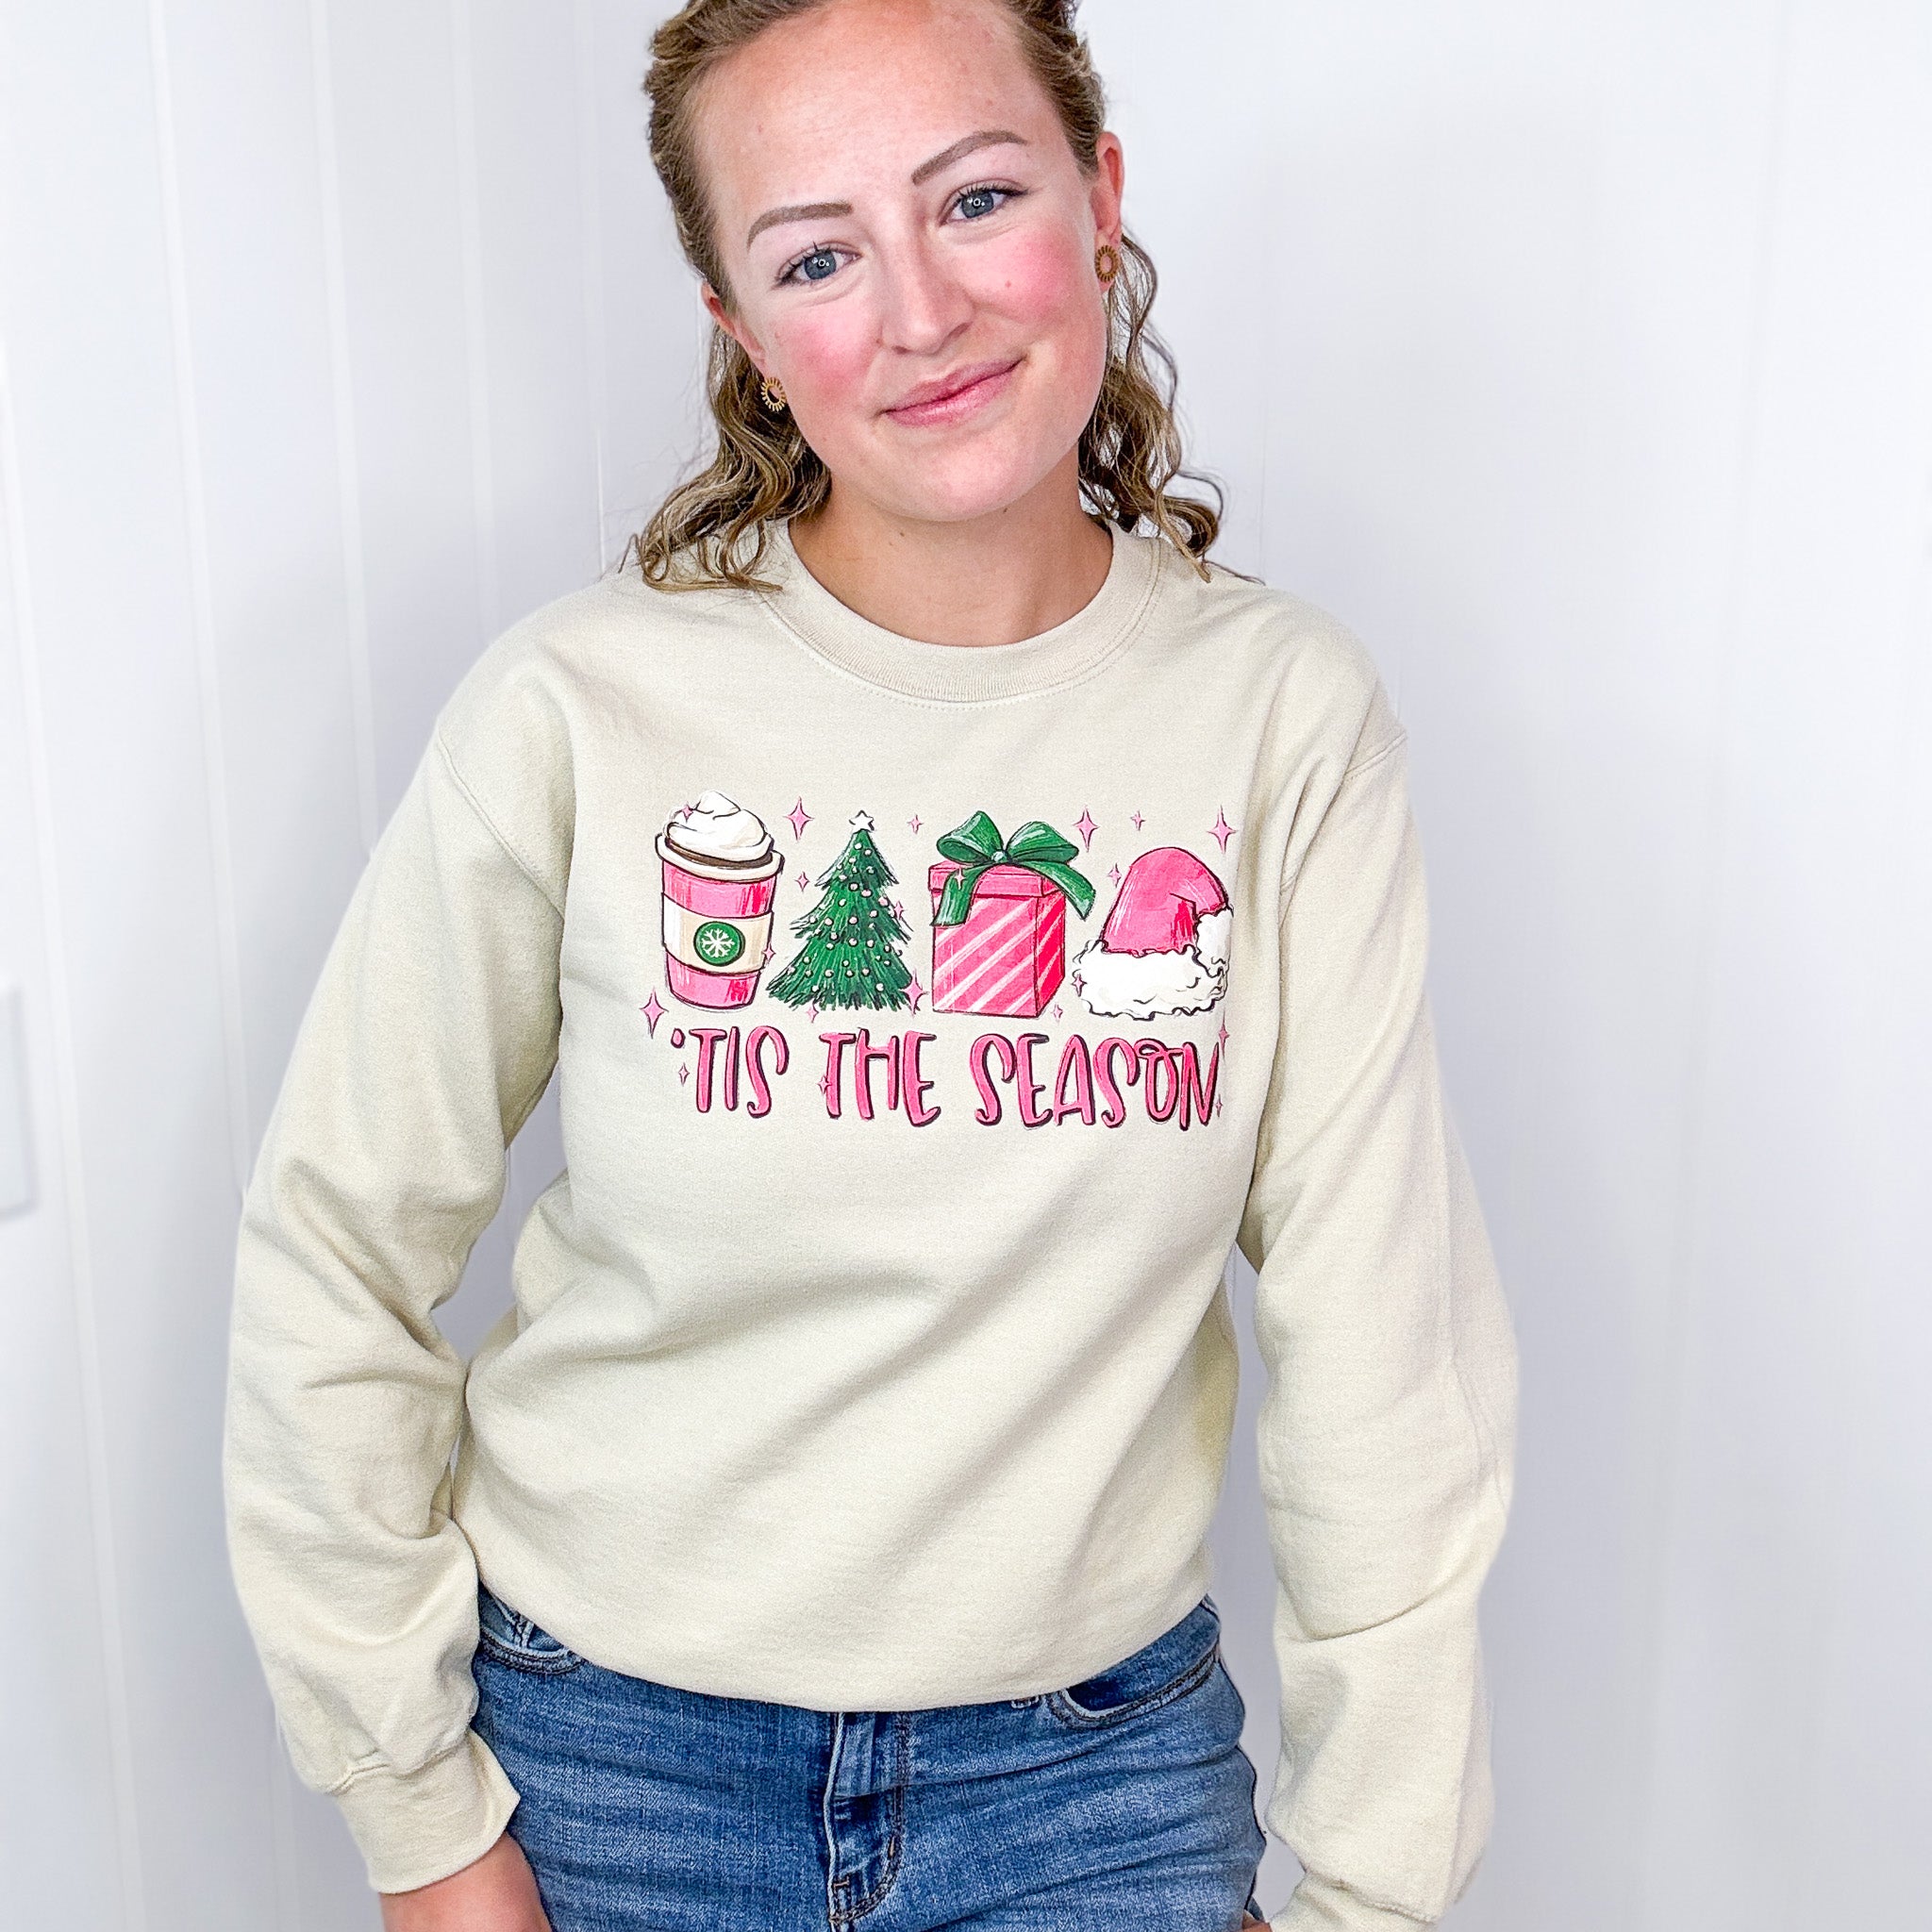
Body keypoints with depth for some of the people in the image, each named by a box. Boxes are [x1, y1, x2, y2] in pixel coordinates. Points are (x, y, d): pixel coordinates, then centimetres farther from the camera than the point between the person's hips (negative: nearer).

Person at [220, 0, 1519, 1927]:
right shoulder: (582, 708, -15)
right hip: (613, 1744, 0)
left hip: (1099, 1757, 1)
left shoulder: (1283, 713, -12)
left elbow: (1380, 1346, -9)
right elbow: (334, 1268, -7)